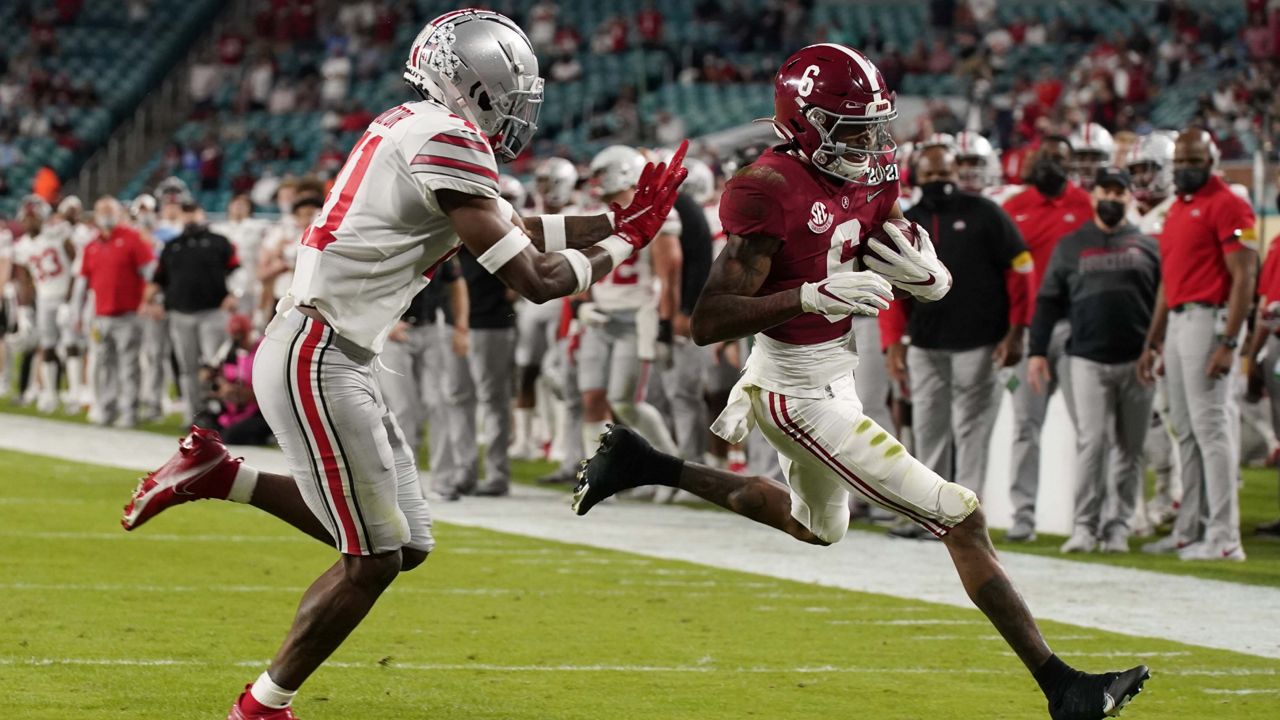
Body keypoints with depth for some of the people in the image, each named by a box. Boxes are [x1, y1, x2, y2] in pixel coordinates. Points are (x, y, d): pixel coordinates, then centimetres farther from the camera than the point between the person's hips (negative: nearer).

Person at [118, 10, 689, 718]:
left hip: (333, 359, 10)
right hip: (315, 360, -10)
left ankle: (217, 474, 20)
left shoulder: (409, 129, 14)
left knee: (406, 543, 13)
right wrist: (619, 246, 0)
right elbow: (534, 278, -15)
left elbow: (511, 230, 24)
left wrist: (616, 221, 19)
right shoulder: (447, 141, -16)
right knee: (373, 559, -3)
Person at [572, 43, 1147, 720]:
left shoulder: (868, 181, 0)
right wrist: (814, 296, -38)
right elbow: (709, 322, -27)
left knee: (817, 524, 35)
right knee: (961, 519, -9)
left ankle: (645, 465, 35)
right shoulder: (773, 191, -25)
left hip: (830, 378, 10)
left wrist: (930, 276, -18)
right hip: (801, 395, -10)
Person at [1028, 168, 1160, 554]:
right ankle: (1084, 526, -9)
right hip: (1088, 359, -1)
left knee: (1130, 447, 3)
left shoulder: (1147, 246, 10)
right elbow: (1048, 301, 10)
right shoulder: (1070, 246, 10)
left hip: (1137, 362, 1)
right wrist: (1037, 351, 3)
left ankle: (1118, 526, 8)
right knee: (1091, 441, -10)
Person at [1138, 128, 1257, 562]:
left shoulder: (1226, 206, -10)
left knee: (1211, 426, -10)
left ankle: (1224, 538, -9)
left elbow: (1244, 277, -15)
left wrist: (1228, 342, -21)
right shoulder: (1177, 211, 18)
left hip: (1208, 318, -9)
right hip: (1177, 322, 9)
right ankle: (1190, 530, 17)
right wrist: (1152, 343, 23)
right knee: (1186, 430, 11)